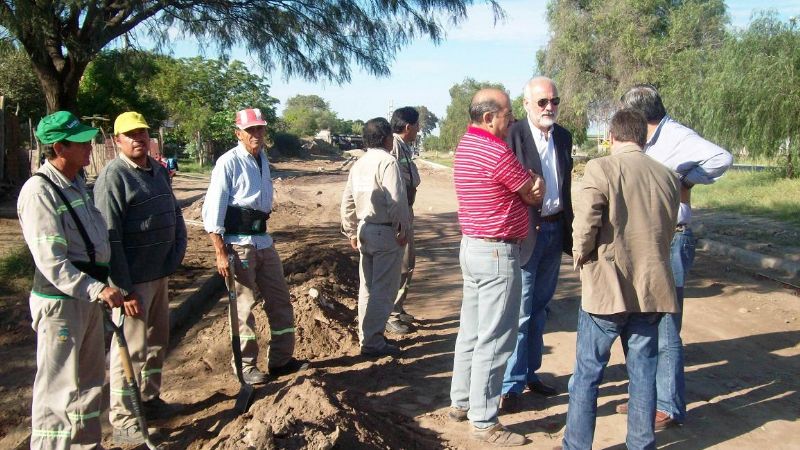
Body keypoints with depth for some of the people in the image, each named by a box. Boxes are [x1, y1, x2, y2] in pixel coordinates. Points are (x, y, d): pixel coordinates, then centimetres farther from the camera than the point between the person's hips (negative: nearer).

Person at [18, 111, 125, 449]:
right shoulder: (39, 191, -18)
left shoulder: (77, 183, 9)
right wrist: (97, 290, -30)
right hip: (60, 301, -9)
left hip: (88, 295, 9)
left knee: (89, 379, 20)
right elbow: (51, 263, -25)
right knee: (59, 388, 0)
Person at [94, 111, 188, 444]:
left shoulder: (159, 171, 10)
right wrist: (124, 289, -21)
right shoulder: (113, 176, -15)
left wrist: (177, 253, 6)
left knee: (157, 342, 19)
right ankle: (123, 422, 14)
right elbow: (110, 237, -19)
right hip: (133, 280, -8)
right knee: (131, 349, 0)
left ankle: (150, 399, 37)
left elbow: (175, 214, 19)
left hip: (161, 274, 8)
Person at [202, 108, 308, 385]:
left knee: (280, 299, 12)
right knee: (243, 305, 1)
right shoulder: (229, 162, -12)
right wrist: (220, 254, -19)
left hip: (263, 240, 8)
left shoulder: (263, 159, 11)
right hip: (238, 244, -8)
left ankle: (281, 359, 24)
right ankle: (245, 366, 15)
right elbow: (212, 210, -15)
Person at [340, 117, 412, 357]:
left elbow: (347, 202, 13)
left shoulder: (358, 165, 11)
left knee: (367, 288, 16)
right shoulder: (388, 162, -15)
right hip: (386, 233, -8)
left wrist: (351, 231, 19)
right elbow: (397, 201, -21)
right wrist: (403, 229, -11)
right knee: (383, 291, -2)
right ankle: (373, 342, 2)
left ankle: (367, 337, 26)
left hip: (365, 231, 8)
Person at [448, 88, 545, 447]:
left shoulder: (466, 145, 10)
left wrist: (528, 185, -7)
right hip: (497, 253, -10)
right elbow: (534, 195, -5)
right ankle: (483, 421, 8)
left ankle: (461, 401, 30)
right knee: (494, 339, -1)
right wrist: (534, 184, 15)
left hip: (472, 246, 10)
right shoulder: (497, 152, -20)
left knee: (471, 331, 18)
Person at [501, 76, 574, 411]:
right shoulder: (512, 136, -12)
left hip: (555, 231, 7)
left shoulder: (564, 137, 9)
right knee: (520, 312, -2)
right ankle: (512, 384, 10)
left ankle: (530, 373, 31)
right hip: (525, 233, -7)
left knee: (539, 308, 17)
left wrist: (570, 230, 12)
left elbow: (566, 187, 14)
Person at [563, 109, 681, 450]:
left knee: (587, 373, 7)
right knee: (643, 372, 15)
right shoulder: (668, 177, 6)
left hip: (606, 289, -4)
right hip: (652, 290, 5)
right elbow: (667, 232, 13)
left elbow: (585, 226, -18)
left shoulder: (601, 169, -11)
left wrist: (580, 257, 0)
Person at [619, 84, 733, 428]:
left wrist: (685, 179, -18)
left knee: (665, 331, -2)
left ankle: (670, 407, 11)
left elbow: (721, 158, -30)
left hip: (671, 242, -9)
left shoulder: (677, 136, -14)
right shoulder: (651, 142, 12)